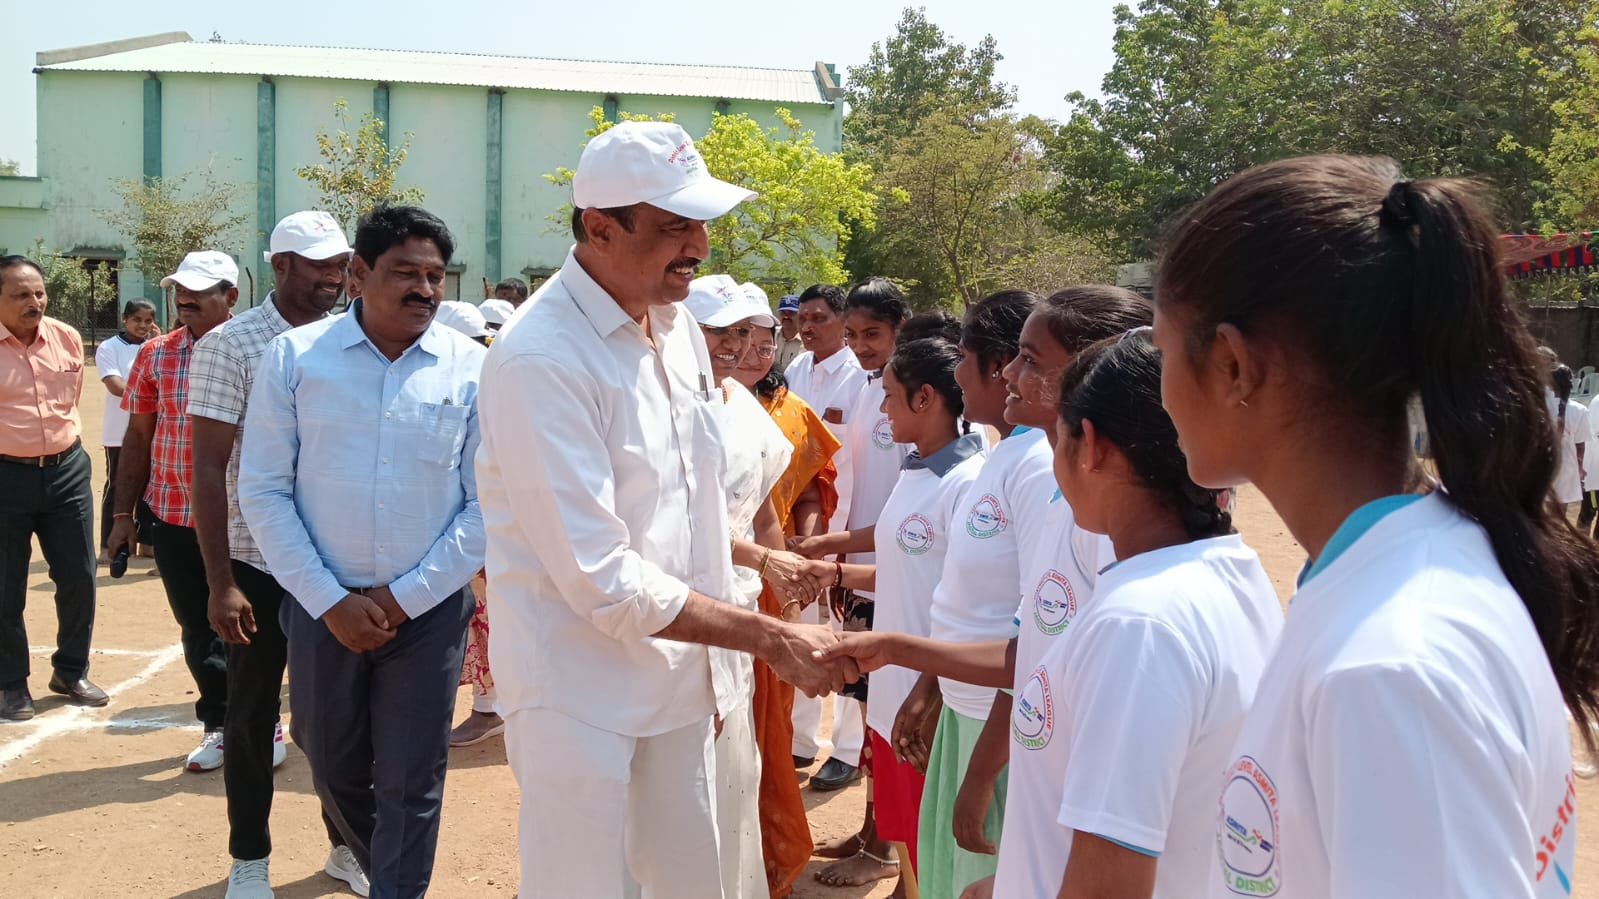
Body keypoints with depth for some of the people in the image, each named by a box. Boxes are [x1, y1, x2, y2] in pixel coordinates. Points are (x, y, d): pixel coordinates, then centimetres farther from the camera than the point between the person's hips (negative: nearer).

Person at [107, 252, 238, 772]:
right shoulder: (155, 356, 5)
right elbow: (138, 439, 9)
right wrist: (124, 514, 8)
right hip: (173, 517, 3)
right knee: (198, 629, 11)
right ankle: (220, 726, 26)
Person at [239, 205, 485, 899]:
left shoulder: (472, 368, -4)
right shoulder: (294, 357, -3)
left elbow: (487, 504, -4)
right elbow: (264, 491, -3)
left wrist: (404, 596, -9)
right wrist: (330, 601, -9)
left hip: (429, 611, -1)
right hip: (323, 607, 2)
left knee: (411, 787, 6)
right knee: (334, 771, 18)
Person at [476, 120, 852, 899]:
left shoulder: (679, 328, 4)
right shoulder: (540, 360, -22)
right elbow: (602, 582, -24)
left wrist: (718, 660, 11)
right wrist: (770, 639, -20)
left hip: (680, 678, 7)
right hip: (582, 690, -7)